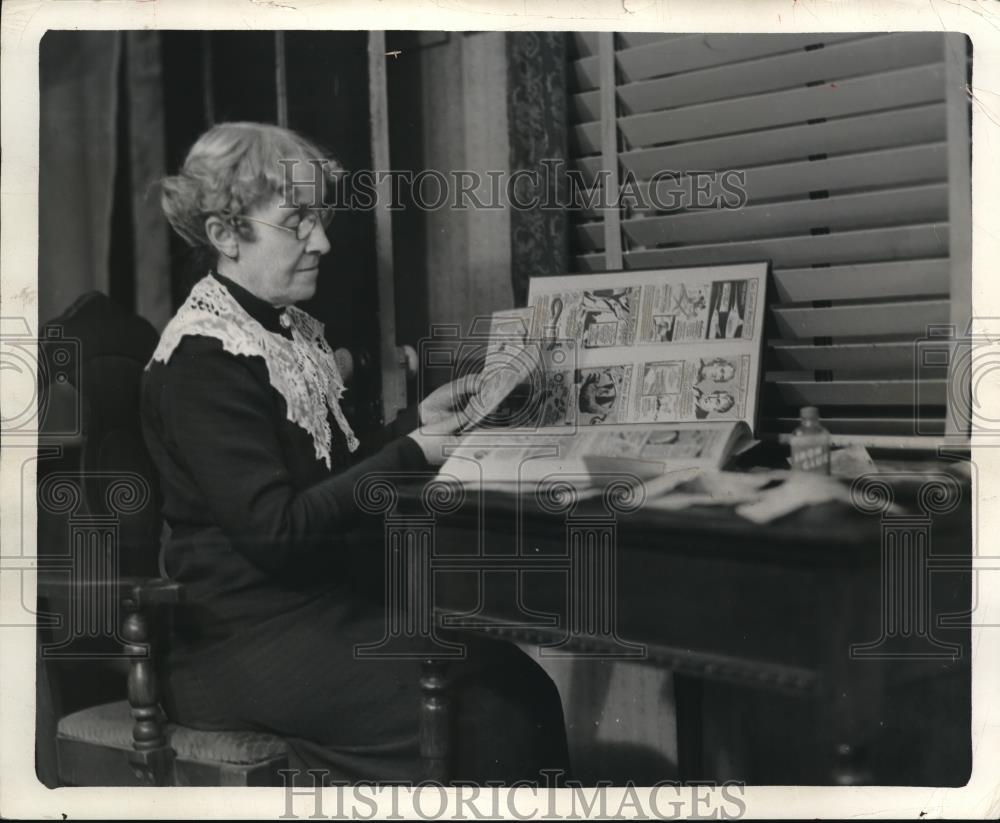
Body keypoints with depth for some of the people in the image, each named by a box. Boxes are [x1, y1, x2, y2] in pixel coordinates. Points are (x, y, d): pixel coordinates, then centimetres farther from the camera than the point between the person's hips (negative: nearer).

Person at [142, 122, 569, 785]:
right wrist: (411, 454, -17)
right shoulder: (203, 359, -15)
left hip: (330, 601, 8)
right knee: (480, 719, -18)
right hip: (248, 644, -8)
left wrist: (421, 421, 1)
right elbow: (273, 529, -21)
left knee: (522, 687, -8)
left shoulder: (296, 333, 13)